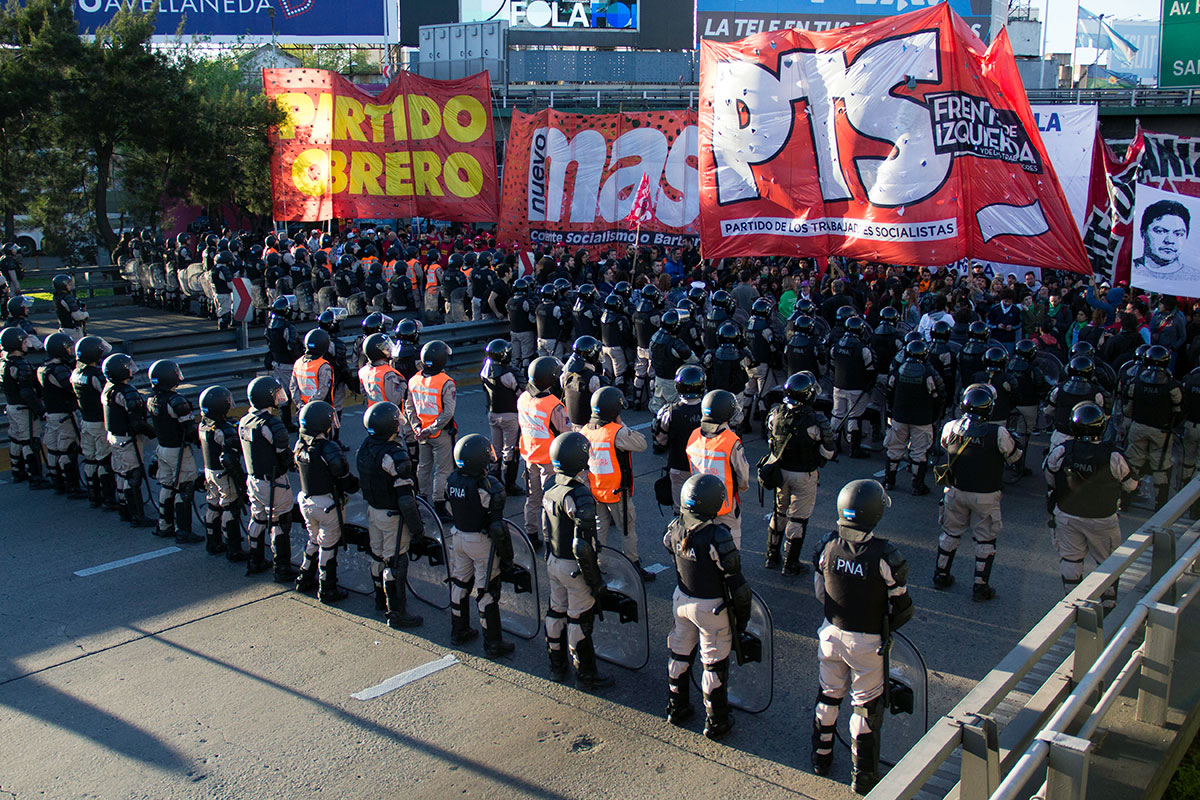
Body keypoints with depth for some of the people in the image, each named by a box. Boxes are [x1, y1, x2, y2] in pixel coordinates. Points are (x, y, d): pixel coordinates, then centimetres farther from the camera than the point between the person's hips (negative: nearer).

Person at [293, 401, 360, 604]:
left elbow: (299, 469, 8)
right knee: (328, 546, 7)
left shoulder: (300, 445, -3)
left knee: (314, 540, 26)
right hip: (327, 504, -7)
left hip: (305, 501, 7)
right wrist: (356, 484, 4)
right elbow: (346, 480, -19)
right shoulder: (329, 449, -25)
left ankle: (305, 580, 38)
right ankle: (327, 591, 19)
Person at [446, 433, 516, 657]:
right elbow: (497, 527, -22)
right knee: (487, 591, 5)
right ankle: (493, 644, 17)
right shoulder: (489, 486, -26)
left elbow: (450, 511, 5)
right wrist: (507, 556, -13)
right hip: (482, 542, -6)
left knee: (459, 584, 21)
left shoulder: (452, 480, -7)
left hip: (458, 537, 6)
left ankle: (459, 632, 38)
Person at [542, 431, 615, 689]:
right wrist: (595, 580, -19)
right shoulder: (580, 497, -29)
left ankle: (556, 667, 38)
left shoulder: (550, 486, -3)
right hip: (575, 568, -8)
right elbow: (582, 546, -28)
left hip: (553, 561, 8)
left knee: (556, 613, 21)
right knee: (580, 622, 7)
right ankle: (586, 677, 22)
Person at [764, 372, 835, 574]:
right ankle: (791, 563, 20)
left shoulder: (775, 413, -11)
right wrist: (817, 463, 7)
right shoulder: (815, 420, -25)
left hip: (780, 470, 5)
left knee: (779, 512, 22)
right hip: (805, 474, -4)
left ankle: (772, 556, 33)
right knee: (798, 517, 10)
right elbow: (827, 451, -14)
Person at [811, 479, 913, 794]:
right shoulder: (885, 556, -24)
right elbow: (902, 609, -13)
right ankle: (863, 775, 25)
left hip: (831, 633, 4)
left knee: (828, 694, 22)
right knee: (866, 704, 12)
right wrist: (885, 627, 7)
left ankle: (821, 756, 38)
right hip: (868, 642, -4)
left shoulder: (827, 545, -13)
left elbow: (820, 591, 0)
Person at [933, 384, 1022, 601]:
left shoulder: (950, 427, -11)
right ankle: (980, 587, 16)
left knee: (950, 533, 19)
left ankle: (941, 576, 30)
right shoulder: (998, 433, -20)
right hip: (985, 496, -3)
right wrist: (1012, 441, 16)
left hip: (956, 491, 3)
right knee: (985, 539, 10)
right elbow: (1013, 457, -4)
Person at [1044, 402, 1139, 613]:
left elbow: (1049, 480, -2)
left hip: (1066, 515, 1)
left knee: (1070, 559, 18)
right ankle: (1108, 603, 32)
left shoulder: (1060, 451, -19)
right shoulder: (1113, 457, -24)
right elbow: (1131, 485, -7)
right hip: (1102, 519, -1)